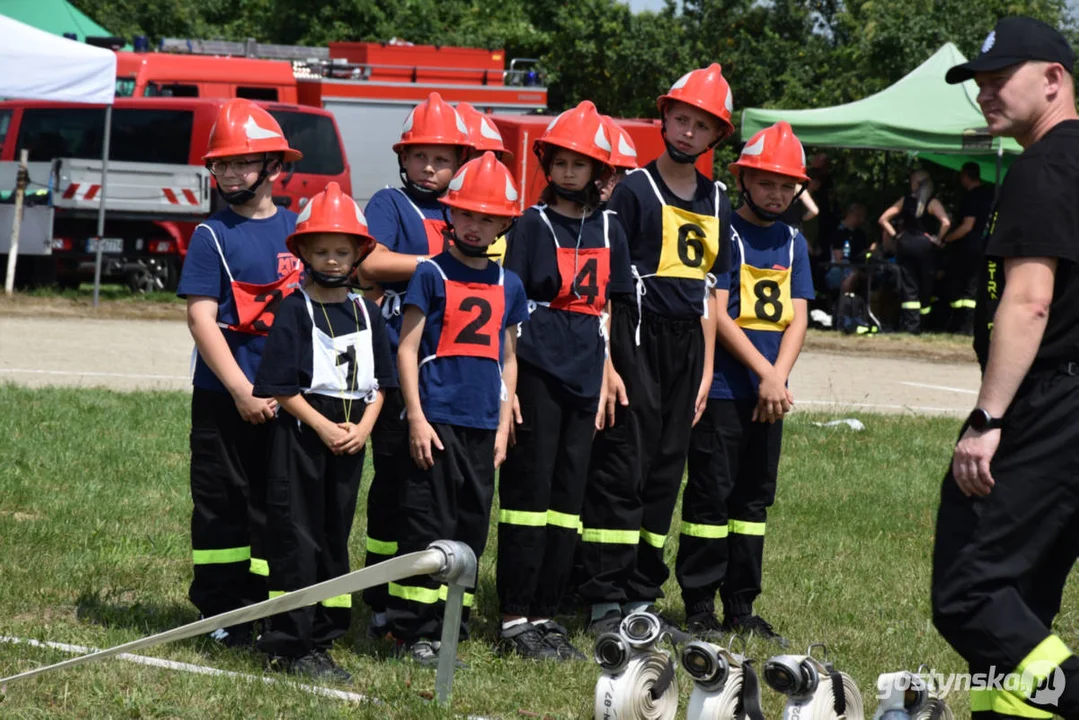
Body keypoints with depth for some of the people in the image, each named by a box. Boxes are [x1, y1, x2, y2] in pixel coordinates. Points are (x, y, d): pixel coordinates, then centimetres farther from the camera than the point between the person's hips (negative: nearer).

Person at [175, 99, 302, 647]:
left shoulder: (298, 228, 7)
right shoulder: (213, 235, -4)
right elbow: (201, 318, -10)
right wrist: (242, 391, -17)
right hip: (223, 396, -3)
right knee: (223, 503, 3)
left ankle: (264, 604, 17)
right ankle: (221, 612, 10)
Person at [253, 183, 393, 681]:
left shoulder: (366, 312, 10)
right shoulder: (295, 310, -6)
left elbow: (378, 383, 11)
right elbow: (281, 386, -10)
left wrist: (363, 428, -5)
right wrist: (323, 428, -15)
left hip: (350, 439, 5)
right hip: (301, 433, -5)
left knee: (335, 538, 10)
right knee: (297, 541, -5)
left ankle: (320, 641, 17)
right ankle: (287, 646, -2)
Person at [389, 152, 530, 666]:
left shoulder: (508, 285, 13)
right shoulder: (432, 275, -1)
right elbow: (407, 348, -3)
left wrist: (503, 425, 12)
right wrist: (416, 417, -10)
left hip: (482, 426, 5)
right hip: (436, 420, -5)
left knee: (470, 528, 7)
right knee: (428, 526, -7)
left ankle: (450, 628, 14)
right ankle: (413, 631, -2)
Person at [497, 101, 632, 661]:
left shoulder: (608, 229, 13)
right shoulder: (533, 225, -1)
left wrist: (606, 374, 13)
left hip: (584, 376, 5)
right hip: (537, 368, -5)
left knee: (568, 495, 6)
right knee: (529, 489, -5)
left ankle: (545, 613, 13)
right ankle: (515, 620, -2)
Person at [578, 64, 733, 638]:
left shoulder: (716, 203, 14)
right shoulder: (635, 191, -4)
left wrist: (706, 370, 11)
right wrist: (605, 364, -15)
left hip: (686, 346, 6)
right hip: (637, 338, -6)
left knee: (665, 476, 8)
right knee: (622, 472, -7)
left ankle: (641, 600, 13)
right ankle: (605, 603, -5)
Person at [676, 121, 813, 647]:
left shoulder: (793, 243, 13)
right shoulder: (725, 233, -6)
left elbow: (797, 319, 7)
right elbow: (717, 314, -13)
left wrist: (779, 377, -10)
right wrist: (765, 374, -17)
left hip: (770, 394, 6)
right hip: (723, 387, -6)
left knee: (754, 499, 9)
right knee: (712, 495, -4)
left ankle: (741, 608, 16)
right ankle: (699, 608, 1)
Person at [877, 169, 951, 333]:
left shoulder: (904, 201, 5)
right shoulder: (932, 203, -4)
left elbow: (883, 219, 5)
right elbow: (946, 222, -18)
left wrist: (894, 235, 8)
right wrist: (938, 239, -5)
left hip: (905, 244, 2)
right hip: (924, 244, -2)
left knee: (907, 284, 2)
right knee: (925, 284, 6)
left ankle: (909, 323, -8)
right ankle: (921, 323, 6)